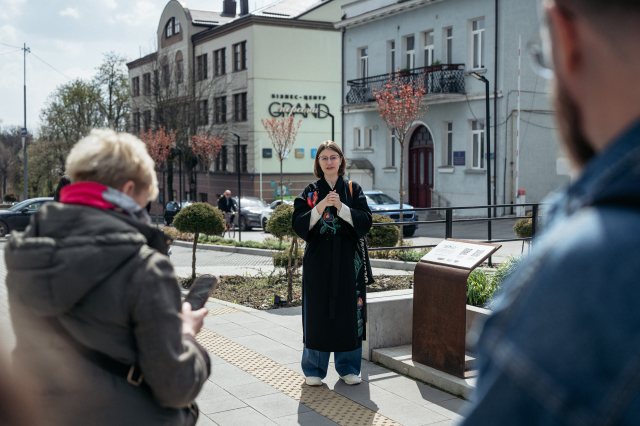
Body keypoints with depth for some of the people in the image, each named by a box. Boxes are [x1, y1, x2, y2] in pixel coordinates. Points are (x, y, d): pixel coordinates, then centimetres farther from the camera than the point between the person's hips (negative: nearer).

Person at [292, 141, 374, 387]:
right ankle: (314, 369, 12)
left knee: (348, 312, 3)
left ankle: (347, 367, 17)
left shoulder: (353, 190, 6)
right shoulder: (310, 192, 5)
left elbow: (365, 221, -5)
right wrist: (321, 206, -19)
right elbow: (299, 224, -6)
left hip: (348, 260, 1)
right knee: (318, 312, 0)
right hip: (319, 260, -1)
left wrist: (341, 206, -18)